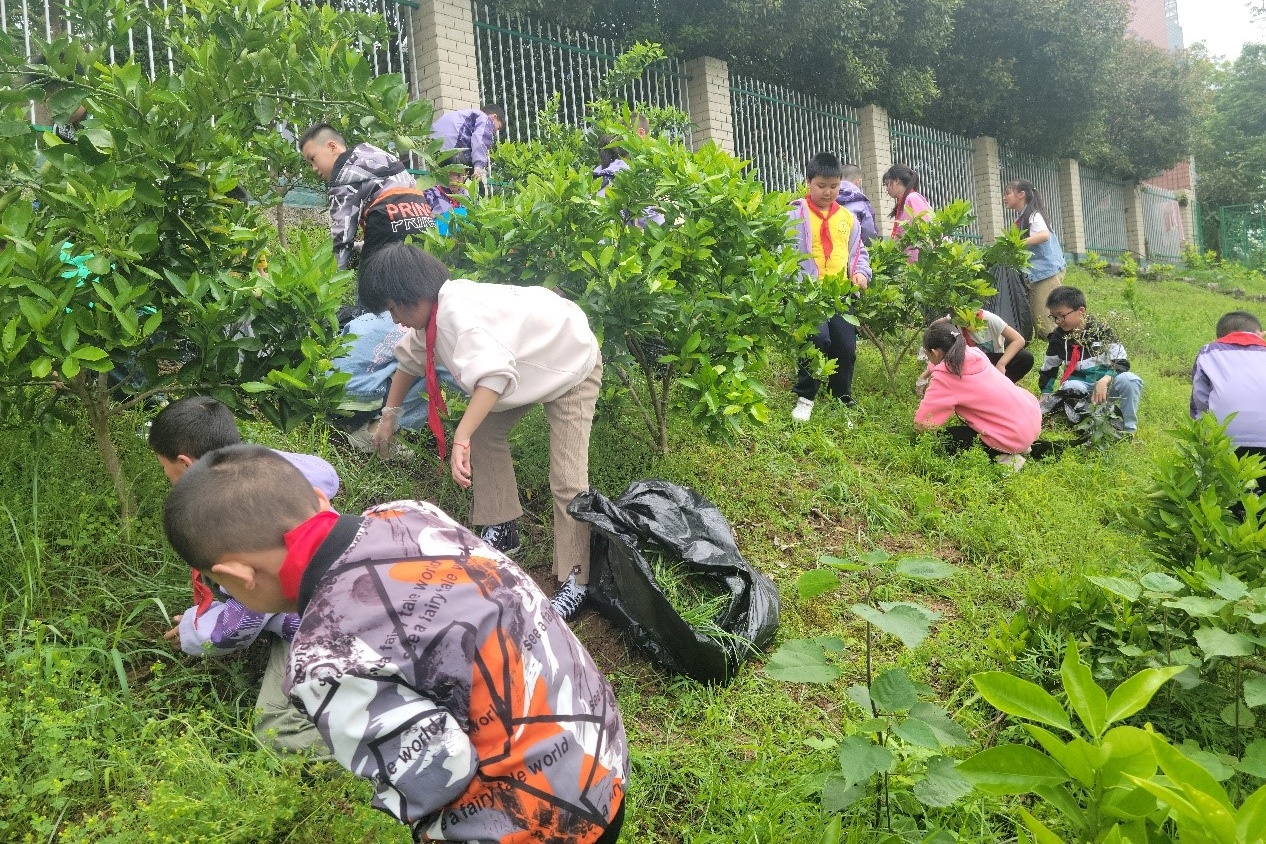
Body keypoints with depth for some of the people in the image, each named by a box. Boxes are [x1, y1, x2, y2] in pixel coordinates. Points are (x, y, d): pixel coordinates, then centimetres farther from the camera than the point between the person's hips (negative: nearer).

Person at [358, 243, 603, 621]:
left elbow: (494, 373, -49)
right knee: (485, 432, 10)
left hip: (570, 363, -9)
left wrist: (460, 440, -53)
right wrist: (390, 413, 22)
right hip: (531, 363, 9)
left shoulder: (457, 311, -34)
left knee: (567, 479, -14)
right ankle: (502, 530, 22)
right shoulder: (436, 311, -5)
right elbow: (410, 357, 15)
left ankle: (575, 580, -6)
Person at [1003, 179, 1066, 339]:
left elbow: (1044, 235, -29)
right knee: (1037, 321, 7)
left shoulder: (1032, 215, -10)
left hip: (1048, 273, -9)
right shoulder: (1022, 219, 17)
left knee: (1044, 320, -13)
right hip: (1034, 275, 9)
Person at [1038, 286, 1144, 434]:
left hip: (1106, 379, -1)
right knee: (1069, 389, -34)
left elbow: (1121, 362, -13)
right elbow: (1048, 370, 13)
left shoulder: (1100, 329, -9)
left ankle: (1128, 430, -18)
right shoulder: (1058, 337, 0)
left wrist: (1104, 381, -31)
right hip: (1078, 382, 1)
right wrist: (1045, 397, 8)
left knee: (1131, 381, -32)